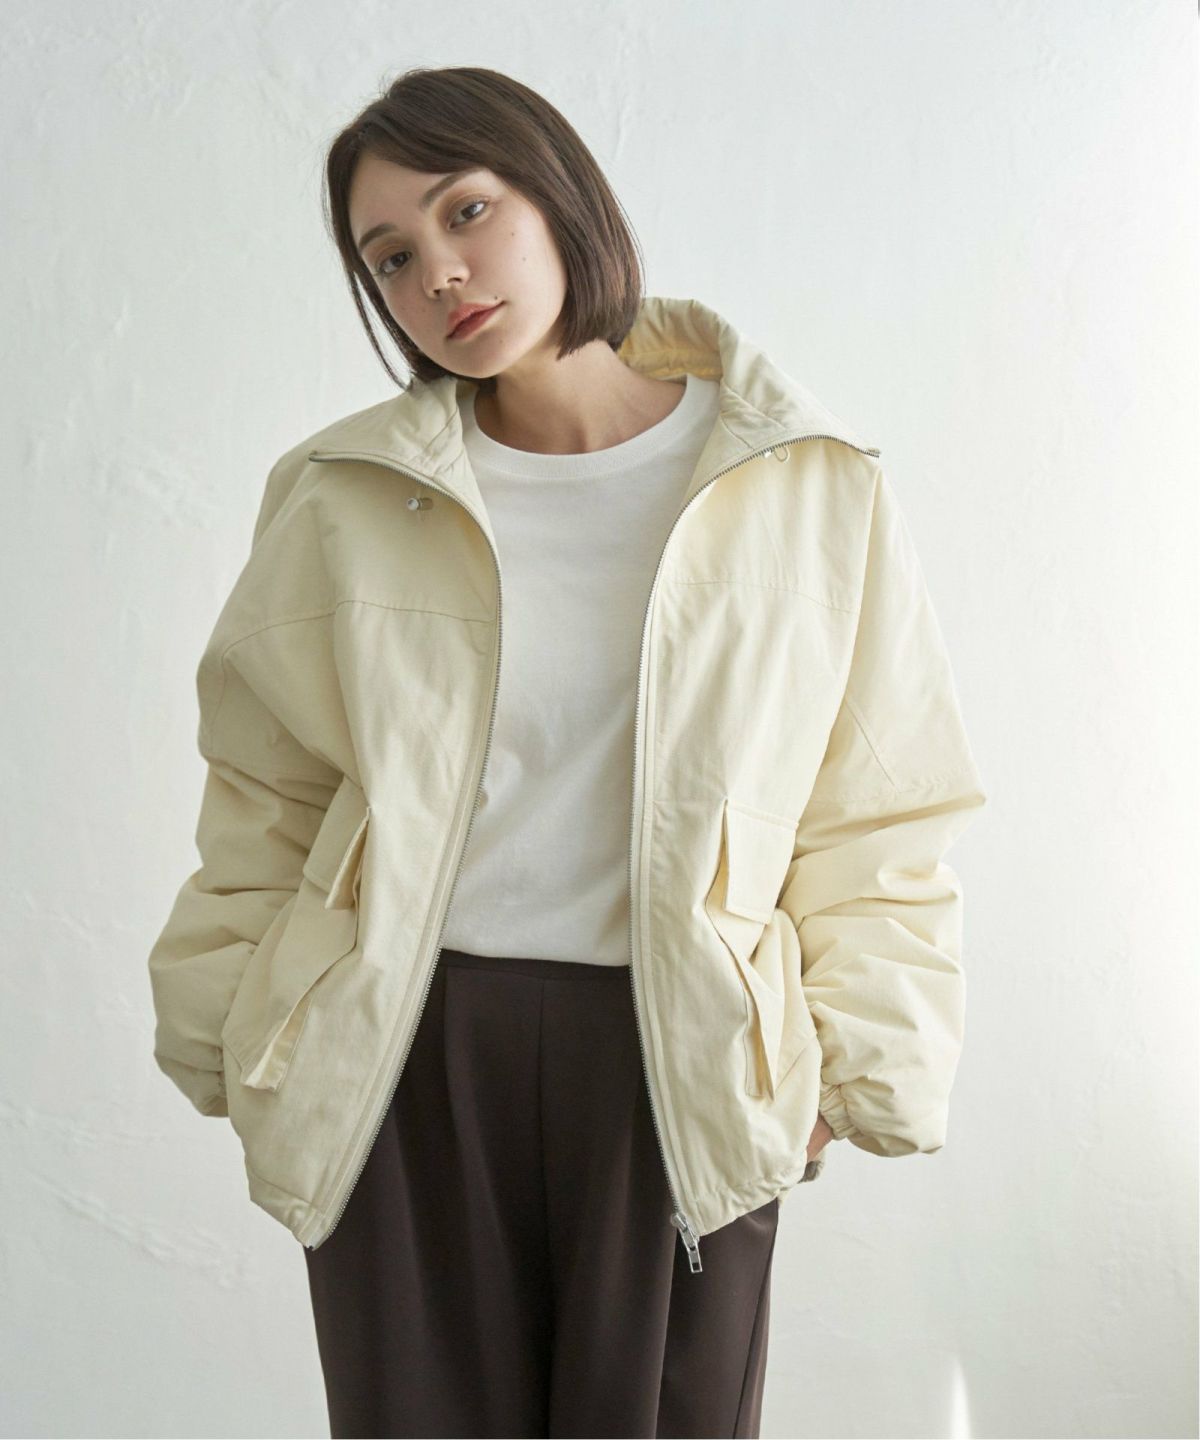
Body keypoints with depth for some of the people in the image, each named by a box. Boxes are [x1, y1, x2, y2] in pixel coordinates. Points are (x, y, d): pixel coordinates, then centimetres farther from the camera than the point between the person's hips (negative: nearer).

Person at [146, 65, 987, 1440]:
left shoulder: (806, 485, -2)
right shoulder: (342, 496, 1)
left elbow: (876, 815, 3)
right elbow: (262, 798, 9)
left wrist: (854, 1058, 1)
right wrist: (235, 1044, 8)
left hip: (678, 1069, 0)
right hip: (403, 1059, 1)